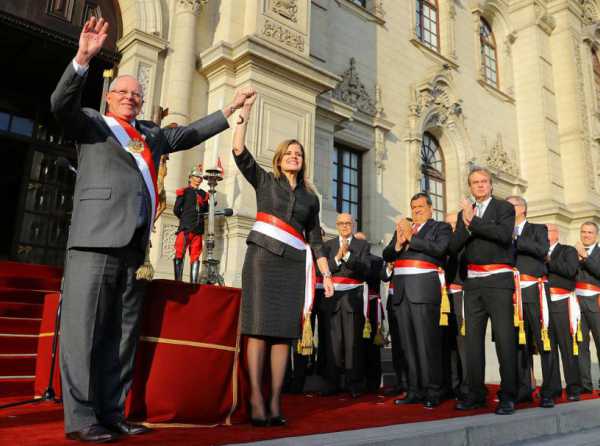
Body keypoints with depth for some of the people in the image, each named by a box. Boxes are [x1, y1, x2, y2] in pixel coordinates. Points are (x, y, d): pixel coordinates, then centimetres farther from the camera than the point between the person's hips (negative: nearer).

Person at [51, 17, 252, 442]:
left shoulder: (152, 134, 27)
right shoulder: (90, 123, 13)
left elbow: (189, 134, 34)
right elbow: (61, 102, -4)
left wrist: (228, 110, 37)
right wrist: (84, 57, -17)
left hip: (135, 244, 6)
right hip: (97, 239, -5)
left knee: (122, 333, 5)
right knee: (84, 328, -6)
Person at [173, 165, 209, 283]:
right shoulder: (184, 192, 10)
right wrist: (184, 219, 15)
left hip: (198, 229, 2)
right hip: (185, 228, -2)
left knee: (195, 256, 0)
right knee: (180, 254, -3)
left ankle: (194, 282, -1)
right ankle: (178, 281, -5)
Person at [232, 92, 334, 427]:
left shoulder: (311, 196, 18)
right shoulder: (265, 180, 11)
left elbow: (315, 239, 18)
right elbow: (239, 152, -1)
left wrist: (327, 274, 11)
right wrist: (246, 111, -3)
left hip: (293, 264, 3)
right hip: (263, 257, -3)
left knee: (284, 332, -1)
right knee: (259, 328, -9)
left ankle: (275, 402, 3)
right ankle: (256, 400, -6)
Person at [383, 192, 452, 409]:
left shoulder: (441, 227, 9)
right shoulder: (401, 228, 23)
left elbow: (440, 248, -11)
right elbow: (386, 255, 15)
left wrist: (410, 237, -11)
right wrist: (398, 244, -4)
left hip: (424, 289, -5)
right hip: (401, 291, 5)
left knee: (427, 341, -6)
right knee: (408, 343, 6)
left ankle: (433, 392, 1)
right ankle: (415, 390, 12)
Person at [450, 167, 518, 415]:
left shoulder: (504, 208, 5)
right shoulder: (464, 213, 16)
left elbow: (504, 235, -14)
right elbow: (454, 247, 5)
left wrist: (474, 222, -12)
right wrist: (466, 226, -10)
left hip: (498, 281, -4)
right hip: (473, 283, 5)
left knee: (504, 337, -6)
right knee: (473, 338, 6)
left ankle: (508, 396, 2)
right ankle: (476, 393, 14)